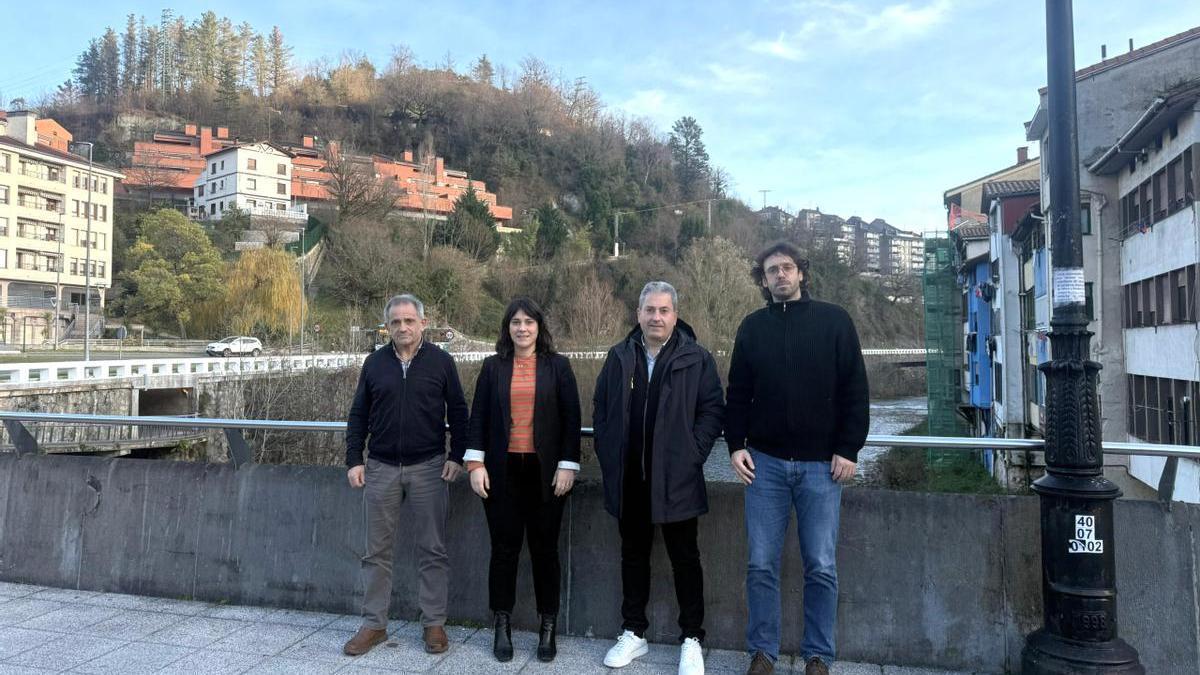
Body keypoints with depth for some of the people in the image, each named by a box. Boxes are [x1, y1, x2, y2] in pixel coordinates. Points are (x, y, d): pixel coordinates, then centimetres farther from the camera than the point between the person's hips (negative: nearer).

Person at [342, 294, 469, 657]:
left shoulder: (440, 360, 0)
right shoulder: (374, 362, 5)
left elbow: (458, 411, 3)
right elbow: (358, 415, 9)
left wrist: (457, 456, -3)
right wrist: (354, 460, 2)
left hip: (428, 467, -2)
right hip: (381, 468, 2)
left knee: (432, 549, 4)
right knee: (377, 550, 8)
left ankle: (434, 623, 16)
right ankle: (374, 624, 20)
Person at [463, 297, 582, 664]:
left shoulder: (557, 365, 2)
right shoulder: (493, 366, 6)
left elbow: (571, 417, 0)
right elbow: (478, 416, 4)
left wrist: (567, 465, -6)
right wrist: (475, 463, -4)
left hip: (545, 472, -1)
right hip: (502, 471, 1)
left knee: (544, 547, 6)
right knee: (504, 547, 7)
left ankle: (548, 627, 19)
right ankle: (502, 626, 21)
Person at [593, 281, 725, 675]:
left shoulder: (696, 358, -3)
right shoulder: (619, 357, 7)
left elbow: (712, 409, -3)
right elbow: (601, 409, 12)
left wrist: (693, 455, -10)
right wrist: (608, 456, 3)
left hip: (675, 478, -3)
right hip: (628, 478, 3)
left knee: (684, 557, 8)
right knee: (633, 555, 15)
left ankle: (691, 639, 22)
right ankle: (633, 633, 28)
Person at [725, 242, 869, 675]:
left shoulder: (834, 321, 3)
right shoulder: (752, 327, 9)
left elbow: (854, 390, 0)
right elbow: (738, 393, 10)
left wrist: (849, 449, -5)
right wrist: (735, 445, 1)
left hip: (821, 464, -1)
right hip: (765, 462, 2)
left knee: (821, 568, 4)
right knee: (762, 565, 5)